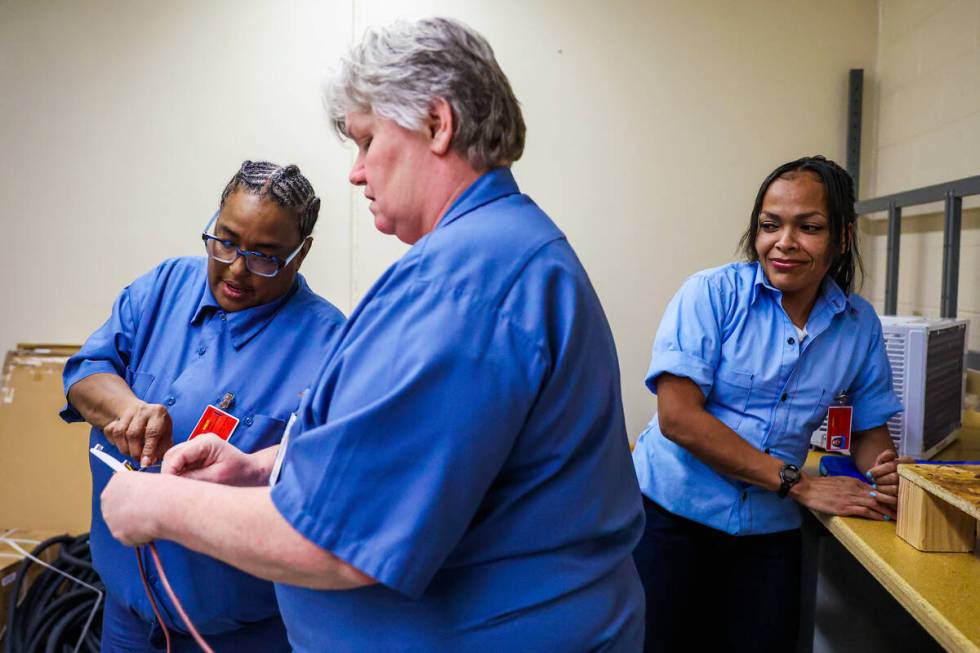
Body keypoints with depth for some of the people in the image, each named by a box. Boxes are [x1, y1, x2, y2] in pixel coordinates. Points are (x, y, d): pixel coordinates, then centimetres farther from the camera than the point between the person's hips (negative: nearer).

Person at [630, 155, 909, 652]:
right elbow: (677, 416, -20)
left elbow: (869, 426, 11)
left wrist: (885, 473, -13)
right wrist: (799, 484, -19)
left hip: (770, 531, 4)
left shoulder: (861, 325, 1)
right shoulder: (712, 293, -13)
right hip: (671, 510, -3)